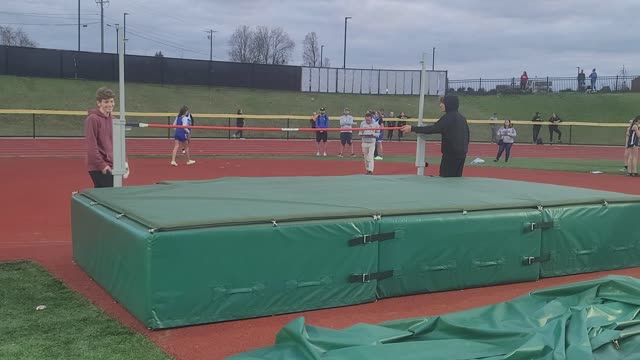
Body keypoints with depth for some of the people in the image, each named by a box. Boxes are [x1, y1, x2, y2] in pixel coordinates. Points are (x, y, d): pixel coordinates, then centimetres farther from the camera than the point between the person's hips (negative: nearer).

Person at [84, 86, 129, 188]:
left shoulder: (113, 120, 13)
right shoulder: (93, 119, -10)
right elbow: (91, 145, -15)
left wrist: (124, 161, 6)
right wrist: (101, 164, -16)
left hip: (111, 166, 7)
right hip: (98, 168, -7)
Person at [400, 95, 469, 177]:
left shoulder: (448, 117, -13)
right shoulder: (462, 118, 13)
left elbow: (433, 129, -22)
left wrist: (412, 128, -21)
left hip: (451, 153, -9)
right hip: (462, 153, 9)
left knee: (444, 177, -8)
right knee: (456, 177, 11)